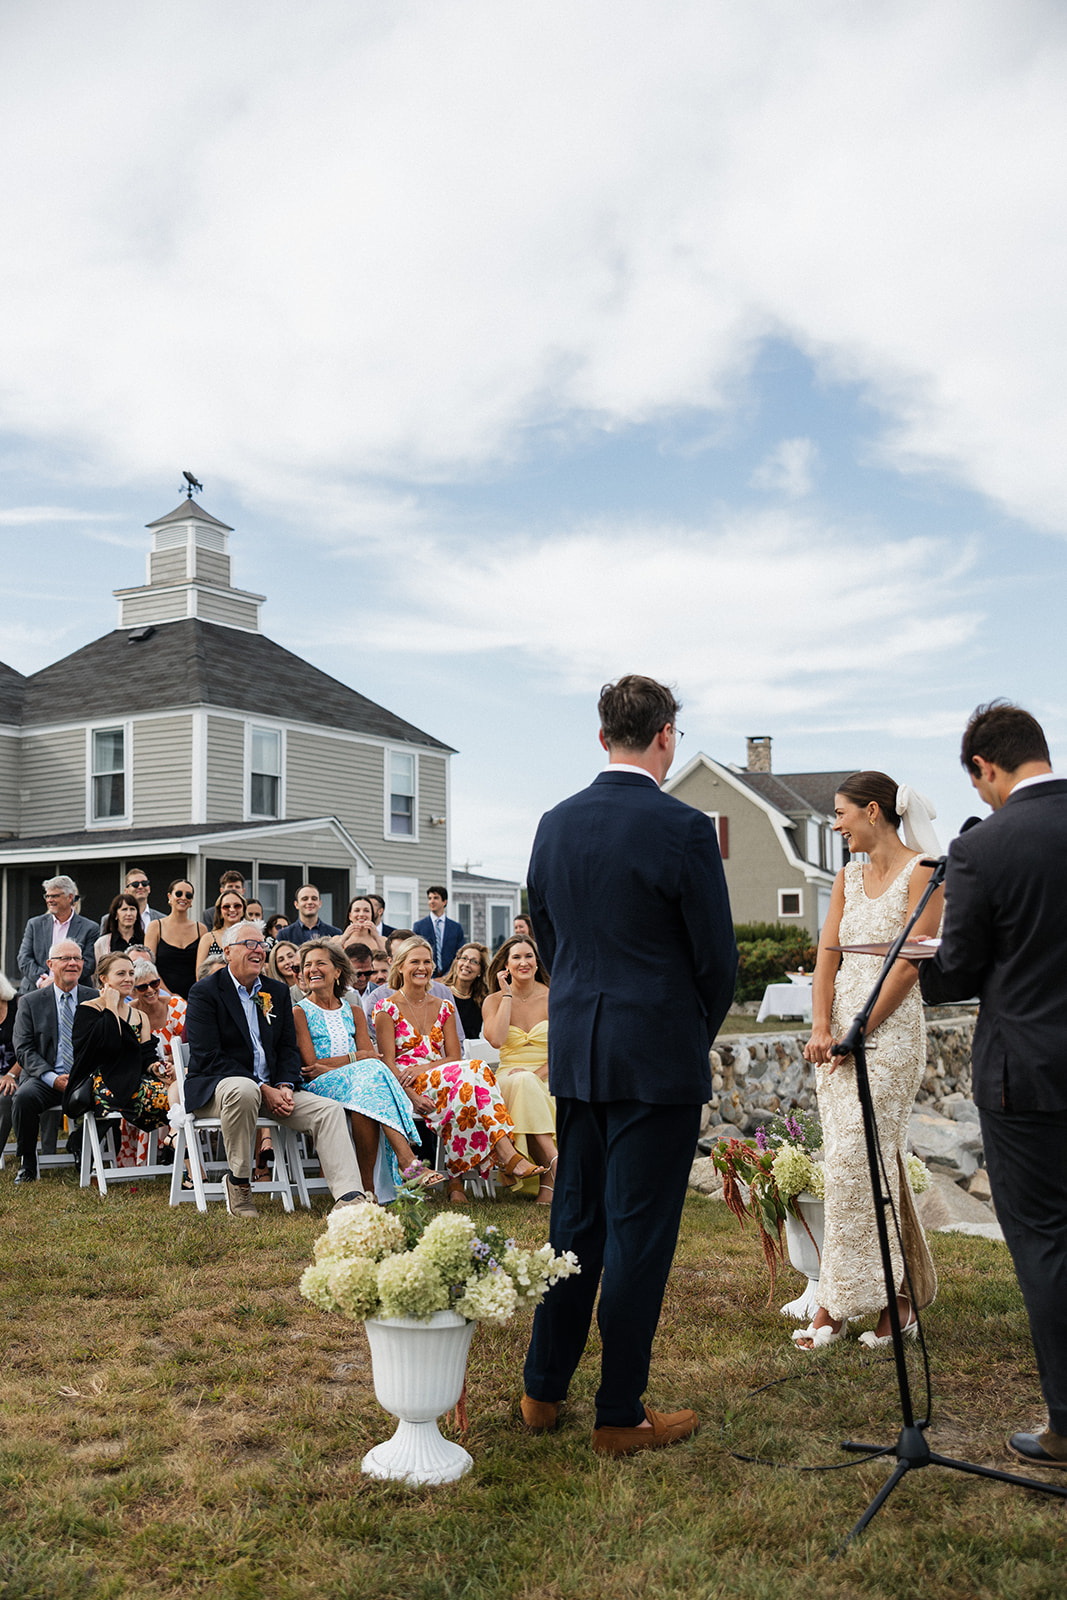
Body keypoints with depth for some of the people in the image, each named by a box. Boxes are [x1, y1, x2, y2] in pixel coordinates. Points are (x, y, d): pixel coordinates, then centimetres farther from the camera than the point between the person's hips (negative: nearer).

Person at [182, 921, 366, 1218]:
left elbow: (288, 1048, 13)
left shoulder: (278, 992, 15)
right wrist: (263, 1090, -20)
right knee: (244, 1090, -40)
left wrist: (284, 1087, -10)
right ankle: (238, 1182, -19)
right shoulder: (204, 993, -5)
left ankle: (349, 1197, -26)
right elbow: (208, 1057, -14)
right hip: (216, 1086, -6)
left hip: (273, 1090, 6)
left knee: (329, 1110, -15)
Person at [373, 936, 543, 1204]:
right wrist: (413, 1097, -22)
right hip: (404, 1088, -4)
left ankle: (456, 1178, -35)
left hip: (442, 1080, 4)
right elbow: (388, 1062, -5)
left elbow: (454, 1056, 8)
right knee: (472, 1070, -32)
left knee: (465, 1080, -34)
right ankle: (507, 1155, -40)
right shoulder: (387, 1008, 4)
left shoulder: (444, 1008, 17)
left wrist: (424, 1067, -13)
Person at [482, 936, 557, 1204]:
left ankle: (547, 1181, -38)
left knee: (527, 1083, -37)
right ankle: (554, 1161, -45)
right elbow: (496, 1039, -13)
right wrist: (508, 995, -6)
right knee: (522, 1083, -37)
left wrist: (538, 1074, -18)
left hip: (547, 1078, 0)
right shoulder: (494, 1001, 8)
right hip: (509, 1078, 1)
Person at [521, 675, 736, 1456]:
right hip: (658, 1060, -6)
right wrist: (698, 1037, 9)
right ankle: (621, 1415, 13)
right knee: (639, 1233, 3)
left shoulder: (555, 825, 5)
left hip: (575, 1053, 6)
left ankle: (544, 1389, 26)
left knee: (574, 1219, 17)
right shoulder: (684, 829, -14)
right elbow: (718, 957, -9)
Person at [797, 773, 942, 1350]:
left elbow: (908, 964, -12)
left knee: (853, 1161, -10)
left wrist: (861, 1033, -14)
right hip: (839, 1030, 7)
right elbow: (828, 955, 9)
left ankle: (839, 1302, -2)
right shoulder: (848, 877, 14)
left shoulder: (921, 874, -7)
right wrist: (821, 1027, -5)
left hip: (889, 1029, -7)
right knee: (865, 1162, 8)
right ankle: (894, 1295, 17)